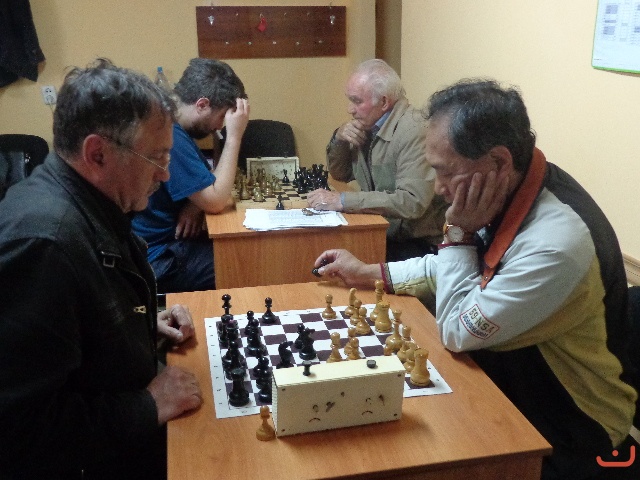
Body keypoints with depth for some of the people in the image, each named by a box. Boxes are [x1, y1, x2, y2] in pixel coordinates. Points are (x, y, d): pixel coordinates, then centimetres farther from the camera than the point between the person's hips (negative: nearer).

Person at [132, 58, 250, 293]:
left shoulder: (171, 127, 7)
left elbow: (211, 185, 13)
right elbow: (216, 201, -23)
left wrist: (195, 205, -10)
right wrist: (234, 136, -18)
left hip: (166, 238, 10)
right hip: (157, 260, -10)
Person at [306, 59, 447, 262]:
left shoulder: (414, 131, -19)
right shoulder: (369, 125, 6)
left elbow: (412, 202, -28)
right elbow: (340, 173, 18)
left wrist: (343, 200, -27)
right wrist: (339, 138, -2)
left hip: (417, 243, -7)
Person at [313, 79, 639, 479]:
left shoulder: (557, 243, -33)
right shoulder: (510, 190, -7)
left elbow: (458, 332, -22)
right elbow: (462, 266, 11)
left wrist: (459, 232, -20)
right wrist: (369, 273, 8)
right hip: (513, 386, 7)